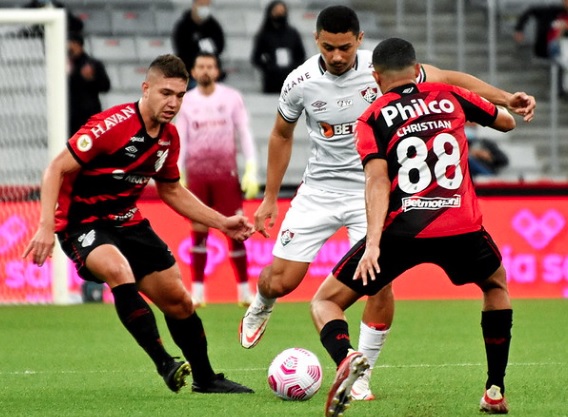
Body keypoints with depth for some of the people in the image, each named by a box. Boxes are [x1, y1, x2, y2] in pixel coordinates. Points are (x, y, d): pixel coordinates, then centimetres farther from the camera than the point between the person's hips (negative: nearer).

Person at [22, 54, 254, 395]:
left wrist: (222, 223, 12)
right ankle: (165, 364, -35)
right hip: (81, 223, -8)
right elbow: (57, 168, -23)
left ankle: (205, 378, 29)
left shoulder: (169, 136, 1)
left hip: (127, 222, 8)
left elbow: (171, 190, 18)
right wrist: (46, 226, -32)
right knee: (120, 272, -37)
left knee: (179, 300, 9)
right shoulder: (112, 125, -24)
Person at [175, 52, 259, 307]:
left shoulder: (231, 98, 3)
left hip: (226, 174, -1)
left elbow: (245, 135, 3)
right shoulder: (187, 102, 7)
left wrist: (251, 171, -5)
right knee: (198, 232, 1)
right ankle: (197, 291, 4)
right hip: (197, 174, 1)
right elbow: (180, 141, 8)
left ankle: (244, 289, 4)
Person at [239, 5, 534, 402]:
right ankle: (260, 309, 38)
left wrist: (504, 98, -19)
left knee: (380, 282, -17)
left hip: (373, 190, -1)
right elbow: (282, 135, 8)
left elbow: (449, 79, -7)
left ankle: (360, 377, 0)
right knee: (280, 280, -2)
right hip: (320, 188, 1)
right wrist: (270, 198, 13)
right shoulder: (300, 82, -10)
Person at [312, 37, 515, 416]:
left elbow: (378, 181, -8)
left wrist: (373, 243, -18)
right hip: (461, 227, 2)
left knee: (325, 302, 10)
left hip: (401, 229, -2)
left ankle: (345, 357, -25)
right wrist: (507, 106, 51)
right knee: (497, 285, 35)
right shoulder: (450, 97, 15)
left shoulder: (373, 118, 7)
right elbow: (507, 122, 28)